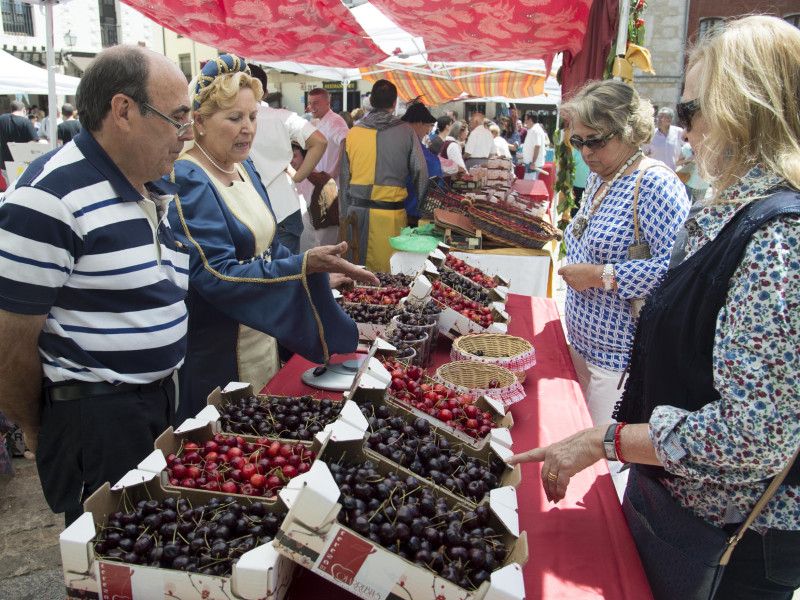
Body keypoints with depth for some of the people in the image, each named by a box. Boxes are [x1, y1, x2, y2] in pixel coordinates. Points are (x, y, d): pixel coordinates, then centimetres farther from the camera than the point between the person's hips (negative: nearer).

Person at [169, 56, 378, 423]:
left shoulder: (244, 168, 8)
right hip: (215, 355, -8)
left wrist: (324, 268, 14)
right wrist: (305, 266, -35)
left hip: (261, 335, 8)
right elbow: (216, 276, -28)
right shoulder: (186, 181, -20)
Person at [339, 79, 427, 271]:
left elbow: (344, 178, 9)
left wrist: (345, 214, 16)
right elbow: (420, 172, 1)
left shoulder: (353, 133, 5)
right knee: (388, 268, 3)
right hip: (391, 212, -2)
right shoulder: (405, 132, -1)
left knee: (357, 267, 11)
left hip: (357, 210, 3)